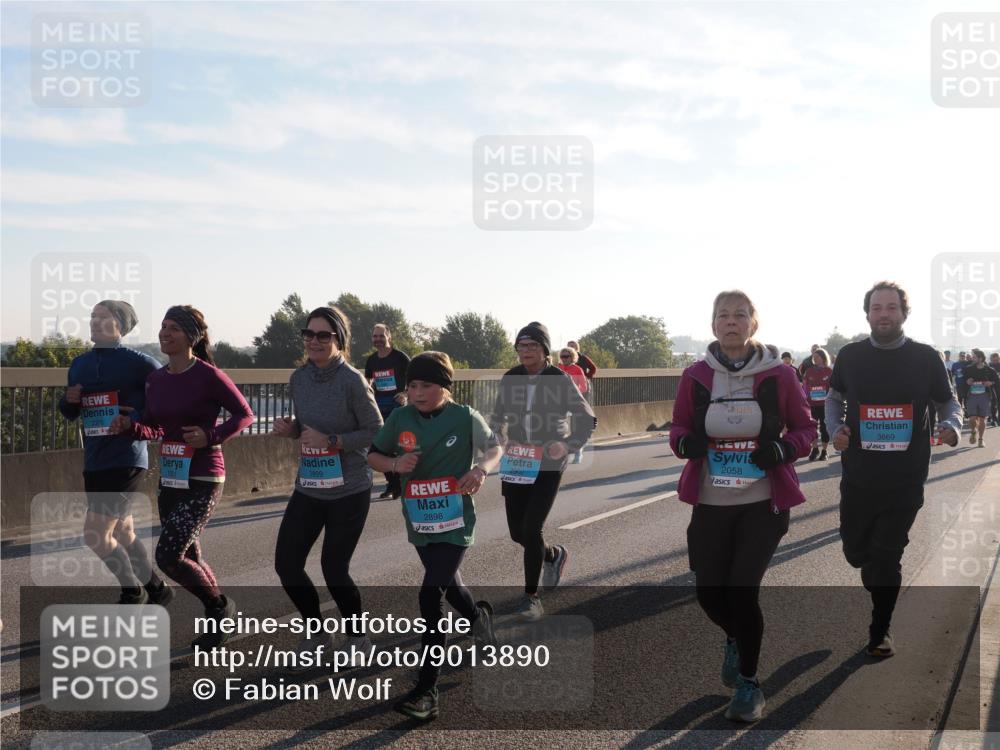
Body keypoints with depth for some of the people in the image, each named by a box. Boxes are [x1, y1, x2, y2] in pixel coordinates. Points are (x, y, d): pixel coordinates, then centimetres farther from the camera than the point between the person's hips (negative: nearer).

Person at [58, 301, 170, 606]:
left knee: (95, 534, -11)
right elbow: (70, 413, 19)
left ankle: (132, 591, 10)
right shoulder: (79, 364, 10)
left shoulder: (138, 362, -10)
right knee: (123, 533, 16)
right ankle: (157, 590, 33)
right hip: (94, 462, 8)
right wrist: (69, 400, -2)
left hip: (126, 460, -7)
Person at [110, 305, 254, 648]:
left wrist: (211, 436, -20)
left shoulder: (208, 376, -13)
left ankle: (220, 607, 11)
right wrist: (129, 425, -5)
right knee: (188, 557, 14)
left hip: (202, 481, -7)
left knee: (168, 556, -12)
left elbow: (244, 414, -7)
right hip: (169, 479, 7)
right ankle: (218, 619, 33)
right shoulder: (155, 379, 6)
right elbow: (154, 430, 14)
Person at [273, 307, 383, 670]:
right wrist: (290, 429, -6)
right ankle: (316, 635, 28)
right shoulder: (298, 379, 2)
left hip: (349, 491, -6)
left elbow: (377, 432, -13)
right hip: (308, 489, 6)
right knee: (286, 564, 5)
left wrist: (331, 441, -23)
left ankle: (357, 638, 28)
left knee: (333, 569, 2)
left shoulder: (352, 381, -17)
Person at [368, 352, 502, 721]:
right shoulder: (400, 418, -3)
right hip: (419, 522, 5)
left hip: (456, 522, -5)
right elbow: (373, 455, 6)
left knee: (431, 593, -15)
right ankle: (478, 617, 59)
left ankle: (426, 689, -11)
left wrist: (481, 469, -17)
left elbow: (495, 448, 4)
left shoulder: (465, 417, -10)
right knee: (448, 583, 24)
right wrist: (394, 463, -16)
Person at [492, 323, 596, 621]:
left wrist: (569, 445, -18)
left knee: (531, 529, -11)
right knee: (518, 532, 8)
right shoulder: (510, 379, 2)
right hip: (517, 463, 4)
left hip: (548, 464, -4)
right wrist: (497, 442, -3)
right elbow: (498, 418, 16)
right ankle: (554, 554, 40)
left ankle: (531, 596, 5)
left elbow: (587, 419, -3)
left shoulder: (560, 380, -9)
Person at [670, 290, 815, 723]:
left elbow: (805, 430, 5)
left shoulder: (778, 377, -4)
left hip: (763, 503, -2)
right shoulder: (695, 377, 0)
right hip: (711, 504, 2)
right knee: (709, 591, 4)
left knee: (742, 590, -9)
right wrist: (685, 443, -13)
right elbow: (678, 429, 10)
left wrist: (783, 449, -16)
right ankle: (736, 639, 42)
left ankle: (749, 686, 13)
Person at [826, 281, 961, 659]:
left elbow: (947, 402, 5)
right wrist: (835, 429, -5)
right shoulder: (850, 356, -1)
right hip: (857, 475, 2)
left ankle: (879, 632, 21)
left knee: (886, 558, 2)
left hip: (905, 480, -2)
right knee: (855, 552, 11)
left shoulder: (926, 358, -4)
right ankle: (879, 585, 47)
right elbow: (835, 397, 13)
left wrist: (952, 426, -17)